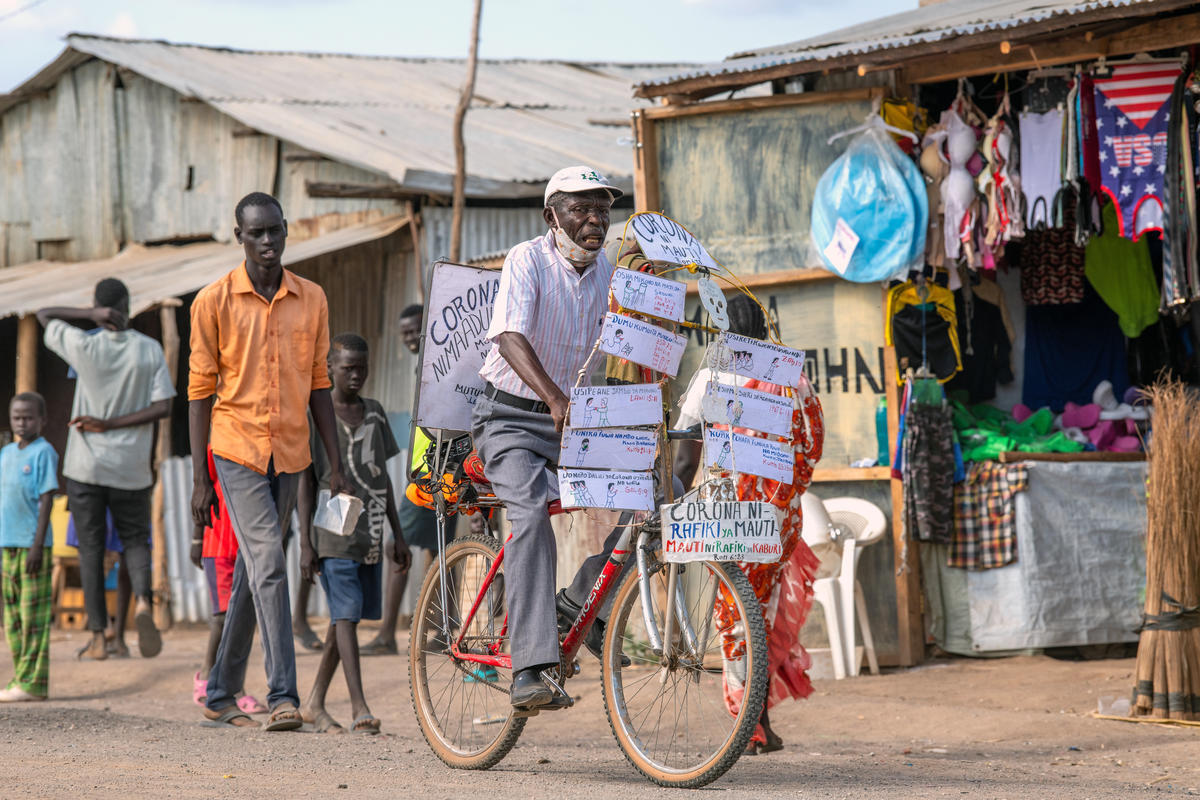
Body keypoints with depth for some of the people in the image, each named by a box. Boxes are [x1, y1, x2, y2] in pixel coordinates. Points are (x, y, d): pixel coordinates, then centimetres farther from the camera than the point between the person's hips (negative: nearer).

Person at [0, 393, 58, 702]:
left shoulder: (44, 453, -6)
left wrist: (38, 544, -16)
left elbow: (47, 499, -10)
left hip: (31, 545, -7)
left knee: (33, 616, -6)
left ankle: (32, 682, -5)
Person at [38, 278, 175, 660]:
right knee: (135, 540, 15)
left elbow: (44, 315, 8)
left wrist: (92, 314, -6)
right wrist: (110, 425, -7)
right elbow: (163, 407, -8)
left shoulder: (84, 346, -7)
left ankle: (98, 636, 2)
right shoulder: (150, 350, -3)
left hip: (86, 467, -1)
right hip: (131, 469, 1)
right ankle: (143, 600, -14)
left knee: (90, 549, 6)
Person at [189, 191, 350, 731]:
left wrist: (335, 463, 8)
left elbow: (318, 383, 12)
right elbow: (200, 390, -1)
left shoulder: (312, 299, 7)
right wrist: (199, 477, -4)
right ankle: (282, 696, -20)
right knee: (268, 566, -17)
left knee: (252, 574, 11)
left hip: (290, 454, 4)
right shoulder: (214, 301, -3)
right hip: (237, 451, -4)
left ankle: (221, 693, 21)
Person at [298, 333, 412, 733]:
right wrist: (305, 543, -8)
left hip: (371, 533, 6)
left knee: (346, 617, 9)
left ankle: (315, 703, 20)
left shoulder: (374, 413, 14)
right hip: (334, 533, -6)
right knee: (346, 614, -14)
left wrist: (398, 536, 16)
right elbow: (306, 480, -2)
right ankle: (359, 708, -20)